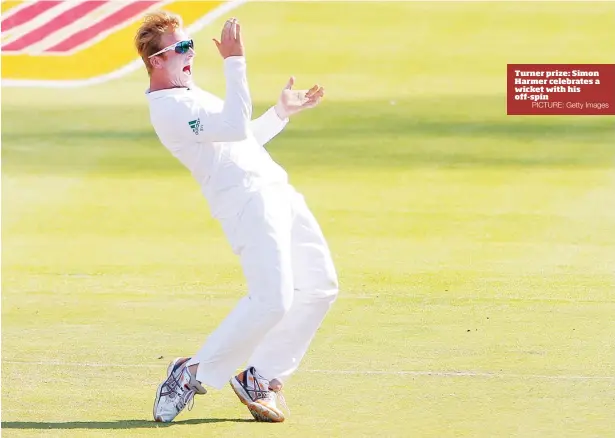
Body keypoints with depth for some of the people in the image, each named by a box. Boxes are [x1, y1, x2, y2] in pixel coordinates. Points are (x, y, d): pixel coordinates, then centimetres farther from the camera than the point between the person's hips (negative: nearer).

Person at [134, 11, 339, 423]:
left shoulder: (192, 95, 22)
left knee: (319, 285, 8)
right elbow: (236, 128, -23)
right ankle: (192, 374, -7)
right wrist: (235, 62, -22)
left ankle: (262, 378, 14)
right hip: (246, 200, -10)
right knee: (272, 300, -22)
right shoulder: (167, 108, -12)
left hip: (277, 191, 10)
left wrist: (281, 112, 23)